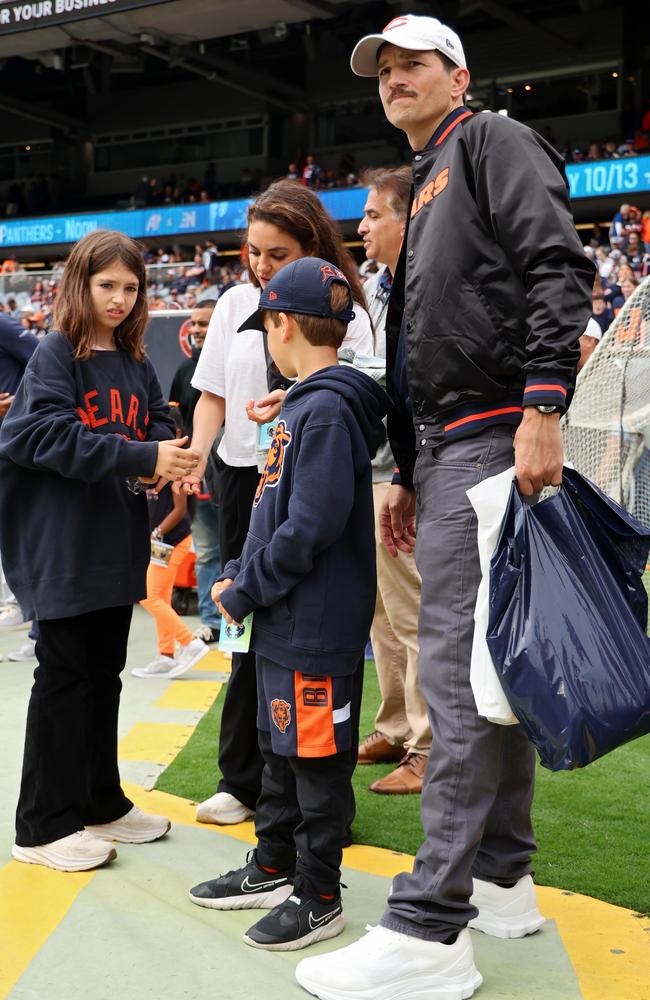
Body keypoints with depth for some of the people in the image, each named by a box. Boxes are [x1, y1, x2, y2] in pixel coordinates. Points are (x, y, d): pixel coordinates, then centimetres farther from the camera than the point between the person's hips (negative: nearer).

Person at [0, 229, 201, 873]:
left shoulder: (135, 363, 12)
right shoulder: (54, 356, -9)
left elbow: (158, 423, 11)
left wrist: (168, 457, -12)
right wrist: (140, 457, -27)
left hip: (118, 543, 7)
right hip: (63, 547, -7)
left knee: (105, 672, 15)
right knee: (64, 675, -1)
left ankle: (100, 802, 29)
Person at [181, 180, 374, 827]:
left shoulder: (343, 311, -5)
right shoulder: (236, 304, 6)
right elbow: (213, 395, 9)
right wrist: (194, 456, -7)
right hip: (244, 477, 4)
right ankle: (244, 779, 23)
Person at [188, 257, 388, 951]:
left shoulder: (329, 410, -19)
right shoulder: (302, 404, 13)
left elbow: (312, 527, -24)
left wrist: (244, 591, -14)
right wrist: (237, 577, 8)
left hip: (317, 630, -10)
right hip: (282, 622, 10)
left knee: (317, 760, 3)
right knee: (281, 752, 20)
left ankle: (318, 898, 16)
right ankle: (274, 869, 34)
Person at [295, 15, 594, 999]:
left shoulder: (495, 142, 1)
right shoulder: (421, 193, 27)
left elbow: (560, 268, -15)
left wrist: (543, 409, -24)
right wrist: (406, 473, 23)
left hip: (493, 431, -10)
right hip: (442, 446, 10)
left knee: (458, 669, -14)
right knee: (487, 664, 12)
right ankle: (503, 880, 22)